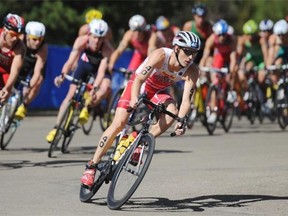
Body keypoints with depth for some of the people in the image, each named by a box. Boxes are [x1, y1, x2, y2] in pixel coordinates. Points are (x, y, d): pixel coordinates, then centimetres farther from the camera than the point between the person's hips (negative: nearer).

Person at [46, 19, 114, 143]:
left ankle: (86, 109, -9)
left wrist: (94, 88, -57)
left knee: (106, 87, -32)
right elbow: (70, 61, -37)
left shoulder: (107, 48, -36)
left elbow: (101, 71, -42)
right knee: (71, 95, -6)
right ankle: (56, 128, 2)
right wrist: (62, 75, -55)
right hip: (84, 64, 1)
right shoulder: (81, 41, -32)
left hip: (99, 67, -1)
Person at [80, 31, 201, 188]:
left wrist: (180, 122, -46)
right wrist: (134, 99, -56)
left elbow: (186, 100, -29)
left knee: (172, 111, -29)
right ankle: (91, 166, -10)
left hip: (158, 92, 3)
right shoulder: (161, 55, -31)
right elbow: (139, 79, -38)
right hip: (138, 85, -3)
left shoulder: (192, 71, -22)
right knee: (119, 123, -19)